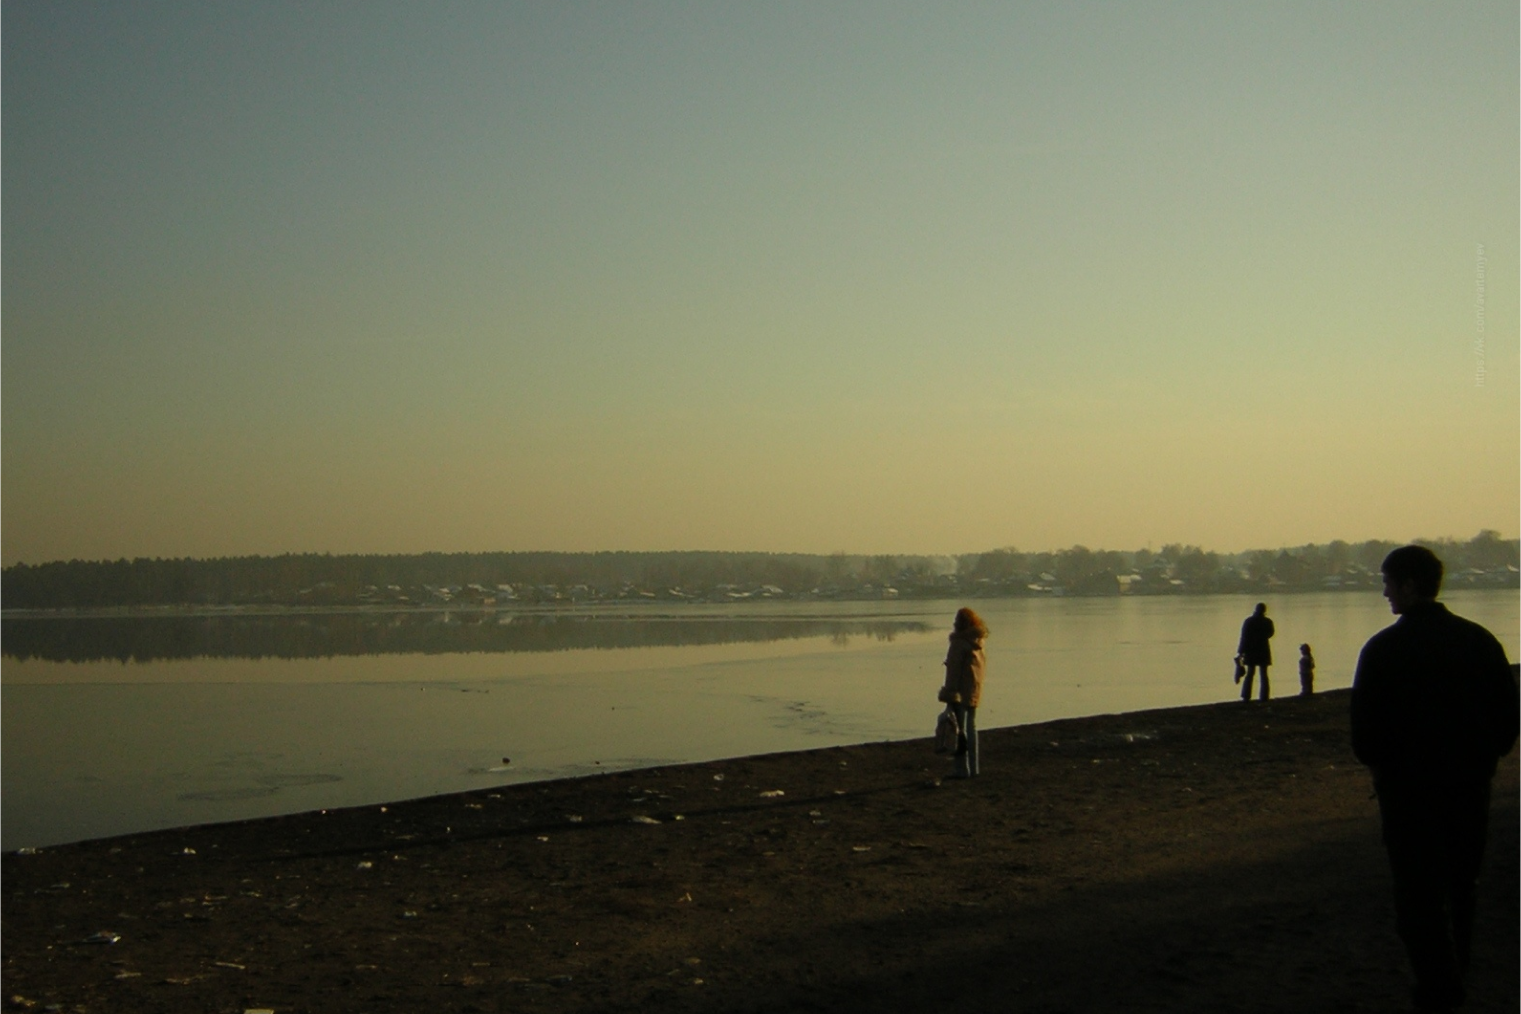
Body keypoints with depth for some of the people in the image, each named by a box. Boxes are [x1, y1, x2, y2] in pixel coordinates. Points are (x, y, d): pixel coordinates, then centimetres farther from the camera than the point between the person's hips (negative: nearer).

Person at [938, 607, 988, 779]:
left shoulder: (959, 643, -14)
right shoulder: (977, 643, 11)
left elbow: (954, 670, -16)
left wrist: (950, 693, -15)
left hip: (961, 693, -8)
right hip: (974, 693, 8)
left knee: (959, 729, -5)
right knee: (971, 728, 15)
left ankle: (962, 769, -7)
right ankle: (973, 768, 18)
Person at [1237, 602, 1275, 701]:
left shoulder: (1248, 621, -6)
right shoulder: (1267, 622, -5)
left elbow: (1244, 637, -7)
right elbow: (1270, 634, 12)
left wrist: (1240, 651, -4)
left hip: (1250, 651, 0)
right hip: (1263, 651, 0)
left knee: (1249, 674, 6)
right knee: (1264, 675, 7)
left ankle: (1246, 696, -1)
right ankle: (1264, 697, 3)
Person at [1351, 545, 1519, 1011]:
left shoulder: (1383, 648, -12)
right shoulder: (1481, 640, 0)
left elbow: (1364, 728, -12)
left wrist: (1381, 765, 6)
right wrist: (1480, 759, 15)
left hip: (1408, 787, -5)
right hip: (1471, 787, 5)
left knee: (1418, 894, 2)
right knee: (1459, 889, 19)